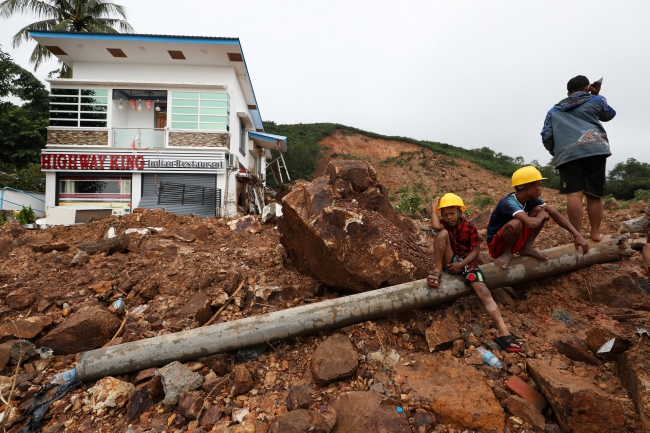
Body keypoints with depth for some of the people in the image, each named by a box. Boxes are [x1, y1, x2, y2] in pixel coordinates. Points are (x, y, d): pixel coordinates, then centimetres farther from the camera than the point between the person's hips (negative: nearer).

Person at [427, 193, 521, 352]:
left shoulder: (469, 227, 1)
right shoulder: (443, 224, 2)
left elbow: (476, 249, -3)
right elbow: (435, 226, -25)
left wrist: (462, 264, -16)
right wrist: (433, 208, -12)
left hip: (467, 262, 0)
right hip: (450, 261, 0)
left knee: (483, 291, -23)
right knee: (443, 233, -25)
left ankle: (502, 332, -28)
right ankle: (437, 270, -21)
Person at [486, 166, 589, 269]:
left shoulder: (532, 199, -6)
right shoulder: (509, 203, -31)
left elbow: (554, 213, -4)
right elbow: (531, 223, -44)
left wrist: (576, 234, -13)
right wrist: (541, 216, -21)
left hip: (515, 240, 7)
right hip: (497, 245, -7)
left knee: (539, 209, -5)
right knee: (516, 224, -38)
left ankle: (526, 248, 0)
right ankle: (506, 253, -11)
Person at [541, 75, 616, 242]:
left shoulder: (553, 111, 24)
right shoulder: (596, 100, 23)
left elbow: (546, 137, 15)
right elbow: (609, 114, 43)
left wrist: (557, 153, 29)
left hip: (567, 154, 0)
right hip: (595, 149, 0)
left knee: (574, 193, -10)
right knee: (594, 194, 5)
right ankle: (596, 233, 8)